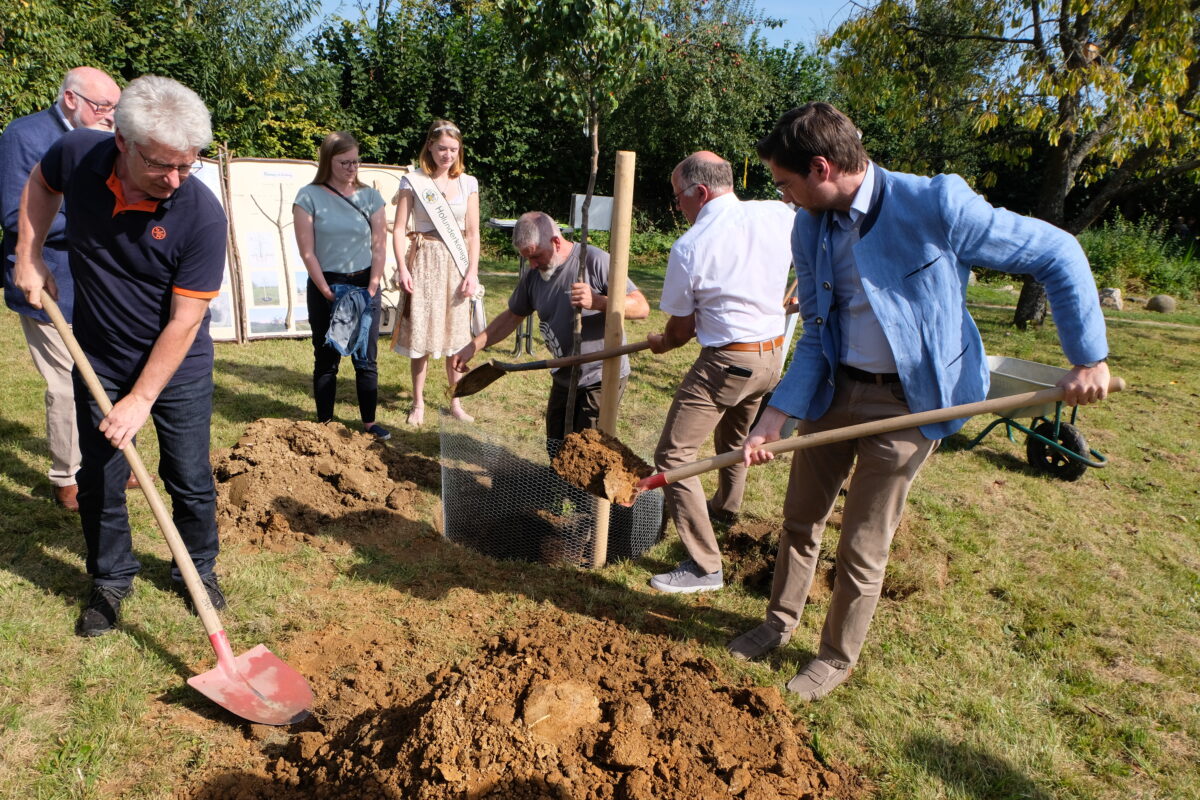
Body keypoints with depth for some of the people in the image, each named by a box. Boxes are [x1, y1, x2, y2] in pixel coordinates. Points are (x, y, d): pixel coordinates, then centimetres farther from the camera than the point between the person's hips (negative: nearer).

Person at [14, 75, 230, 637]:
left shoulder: (202, 216, -26)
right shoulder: (77, 155, -14)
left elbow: (184, 321, -23)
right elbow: (41, 183, 13)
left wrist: (142, 399, -21)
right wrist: (28, 255, 3)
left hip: (179, 368, -3)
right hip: (99, 361, 3)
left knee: (190, 481, 7)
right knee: (98, 480, 11)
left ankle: (199, 570, 31)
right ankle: (110, 580, 32)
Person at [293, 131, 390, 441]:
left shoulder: (370, 196, 4)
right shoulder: (309, 197, -4)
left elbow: (379, 247, 1)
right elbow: (307, 252, -7)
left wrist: (371, 289, -7)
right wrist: (328, 293, -11)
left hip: (365, 284, 2)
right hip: (325, 287, -2)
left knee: (366, 359, 6)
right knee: (326, 360, 6)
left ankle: (370, 422, 16)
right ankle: (324, 424, 17)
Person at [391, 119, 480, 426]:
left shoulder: (468, 183, 6)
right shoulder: (412, 182, 0)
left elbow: (473, 233, 5)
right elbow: (399, 229, -2)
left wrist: (472, 272, -3)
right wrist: (402, 268, -12)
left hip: (457, 263, 2)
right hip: (424, 261, -2)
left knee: (457, 335, 6)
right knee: (421, 334, 1)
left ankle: (456, 402, 19)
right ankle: (418, 403, 15)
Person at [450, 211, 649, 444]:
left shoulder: (594, 261, -19)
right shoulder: (534, 276, 1)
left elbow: (641, 307, -22)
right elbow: (512, 317, 13)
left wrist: (596, 302, -38)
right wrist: (472, 347, 4)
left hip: (602, 378, -7)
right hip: (563, 378, 7)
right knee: (556, 450, 17)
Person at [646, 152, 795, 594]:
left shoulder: (689, 247, -14)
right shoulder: (779, 215, -2)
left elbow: (682, 328, -4)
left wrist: (661, 342, 17)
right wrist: (782, 301, 30)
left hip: (724, 362, -7)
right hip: (773, 354, 8)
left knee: (673, 454, -1)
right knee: (735, 437, 30)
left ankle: (705, 566, 0)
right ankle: (726, 506, 55)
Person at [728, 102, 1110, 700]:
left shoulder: (935, 206, -20)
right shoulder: (810, 231, -2)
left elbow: (1059, 255, -10)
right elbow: (816, 335, 2)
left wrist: (1089, 359, -8)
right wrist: (776, 415, -9)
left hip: (906, 403, -5)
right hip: (834, 390, 6)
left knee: (862, 549, 6)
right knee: (800, 518, 17)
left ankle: (838, 658, 31)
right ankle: (781, 622, 42)